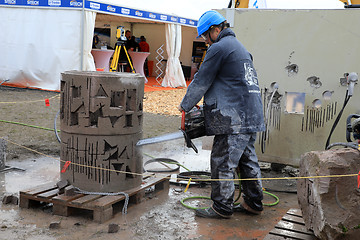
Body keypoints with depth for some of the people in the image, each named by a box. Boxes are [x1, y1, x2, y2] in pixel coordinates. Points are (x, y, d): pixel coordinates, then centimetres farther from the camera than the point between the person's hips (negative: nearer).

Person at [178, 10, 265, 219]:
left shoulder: (219, 48, -8)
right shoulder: (240, 47, 22)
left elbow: (201, 81, -5)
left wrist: (186, 106, 8)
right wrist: (203, 103, 26)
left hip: (234, 118, -10)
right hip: (252, 115, 10)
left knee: (223, 162, -3)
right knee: (248, 160, 15)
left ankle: (222, 207, 4)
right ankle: (253, 203, 22)